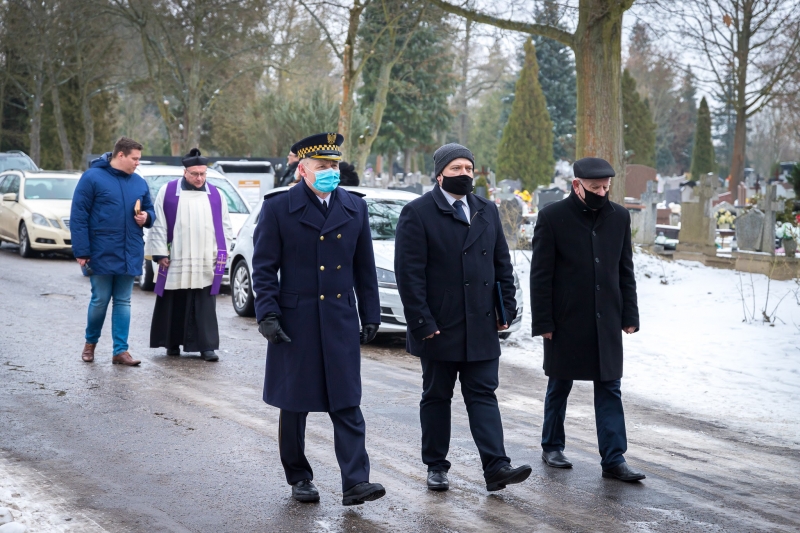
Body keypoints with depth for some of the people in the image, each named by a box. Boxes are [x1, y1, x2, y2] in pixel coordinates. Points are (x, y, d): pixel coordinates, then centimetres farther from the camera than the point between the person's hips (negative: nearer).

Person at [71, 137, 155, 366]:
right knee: (100, 300, 3)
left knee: (123, 302, 6)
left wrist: (147, 217, -3)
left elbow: (150, 210, 22)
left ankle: (121, 350, 10)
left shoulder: (139, 183, 10)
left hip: (130, 256, 5)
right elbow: (78, 216, -9)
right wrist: (81, 252, -13)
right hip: (101, 254, -4)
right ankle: (90, 342, 25)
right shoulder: (93, 178, -6)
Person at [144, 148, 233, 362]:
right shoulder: (168, 192, 2)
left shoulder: (216, 195, 8)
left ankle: (207, 346, 0)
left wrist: (221, 253, 4)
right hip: (175, 262, -1)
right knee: (175, 305, 6)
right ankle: (172, 343, 17)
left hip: (206, 263, 1)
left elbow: (225, 226, 12)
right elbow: (159, 225, 2)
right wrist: (161, 253, -3)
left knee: (205, 307, -1)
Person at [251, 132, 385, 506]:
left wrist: (370, 315, 9)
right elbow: (264, 268, -4)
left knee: (347, 404, -3)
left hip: (340, 321, 2)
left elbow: (364, 267, 11)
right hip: (295, 321, -2)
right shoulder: (278, 209, -3)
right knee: (294, 405, 8)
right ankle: (299, 479, 22)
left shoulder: (355, 208, 7)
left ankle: (355, 482, -5)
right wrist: (268, 315, -12)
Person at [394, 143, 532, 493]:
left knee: (483, 395, 0)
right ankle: (436, 467, 18)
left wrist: (506, 309, 7)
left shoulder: (487, 211, 12)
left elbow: (502, 264, 16)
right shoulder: (417, 213, -6)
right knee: (436, 397, 8)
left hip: (481, 327, 4)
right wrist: (422, 322, -15)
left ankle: (496, 467, -5)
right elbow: (409, 273, -11)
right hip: (439, 328, -4)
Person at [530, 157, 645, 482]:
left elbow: (625, 270, 10)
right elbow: (540, 275, -7)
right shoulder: (552, 217, -7)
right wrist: (543, 322, -10)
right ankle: (552, 446, 28)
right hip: (566, 321, -3)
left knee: (609, 390, 1)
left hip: (606, 321, 3)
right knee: (559, 386, 11)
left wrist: (629, 315, 5)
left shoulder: (619, 217, 5)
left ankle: (613, 460, 3)